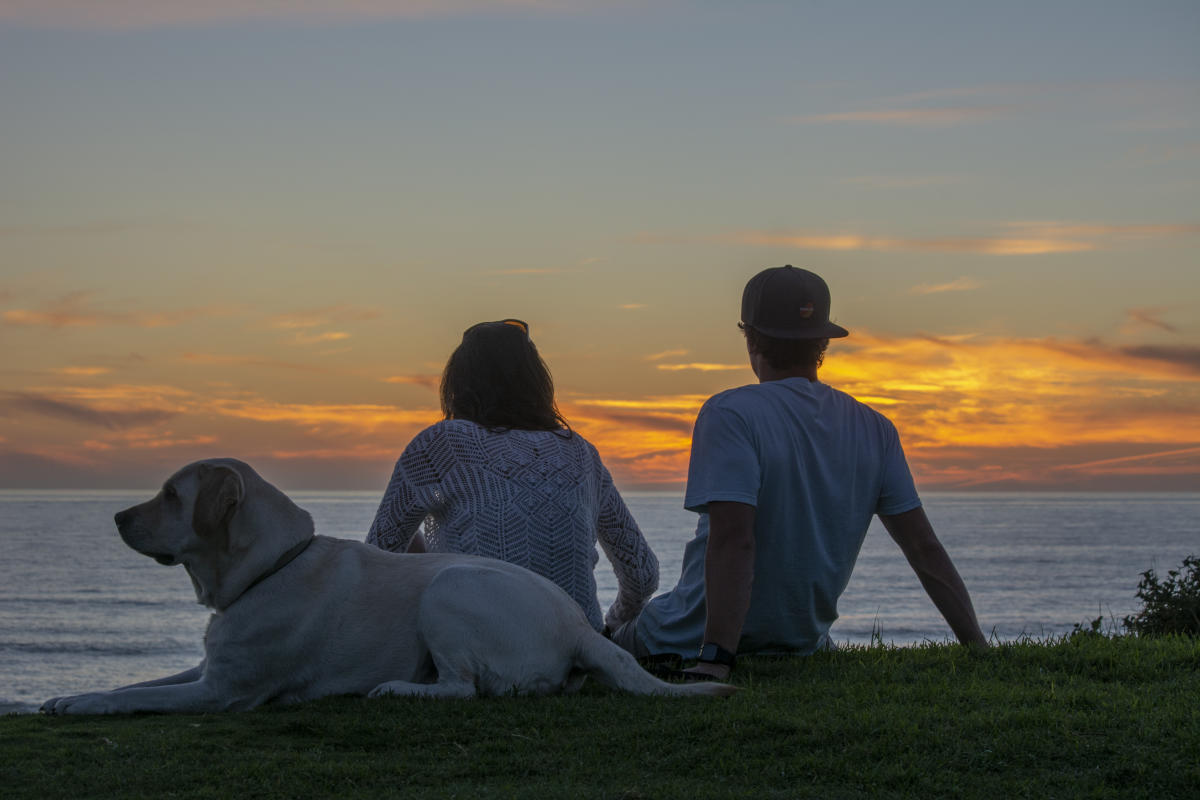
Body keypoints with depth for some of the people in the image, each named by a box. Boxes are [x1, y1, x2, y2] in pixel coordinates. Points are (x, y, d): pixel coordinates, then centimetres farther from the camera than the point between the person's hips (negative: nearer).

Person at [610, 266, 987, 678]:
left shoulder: (730, 414, -17)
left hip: (695, 644, -5)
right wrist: (977, 647, 1)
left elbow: (732, 538, -28)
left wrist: (716, 658, -34)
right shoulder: (874, 429, 0)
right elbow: (924, 547, -2)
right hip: (803, 640, 5)